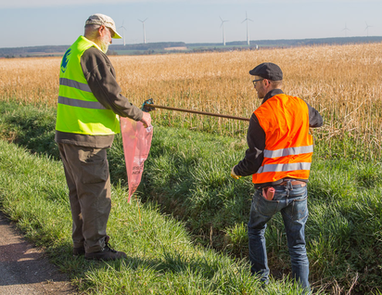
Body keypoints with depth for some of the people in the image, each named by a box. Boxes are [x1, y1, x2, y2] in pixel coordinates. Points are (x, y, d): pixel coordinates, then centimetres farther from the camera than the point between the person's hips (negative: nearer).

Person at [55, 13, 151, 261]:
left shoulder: (72, 53, 17)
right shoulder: (93, 55, -15)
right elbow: (111, 95, -18)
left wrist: (125, 112, 22)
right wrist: (139, 115, -5)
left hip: (67, 133, 10)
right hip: (86, 138, -10)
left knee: (79, 192, 17)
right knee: (96, 192, -2)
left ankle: (81, 242, 26)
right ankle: (95, 247, 5)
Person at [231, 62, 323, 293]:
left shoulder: (261, 115, -12)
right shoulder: (301, 107, 1)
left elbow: (254, 159, -10)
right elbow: (318, 120, 26)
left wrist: (237, 171, 9)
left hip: (269, 188, -3)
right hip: (298, 186, 3)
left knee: (256, 230, 23)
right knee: (297, 244, 11)